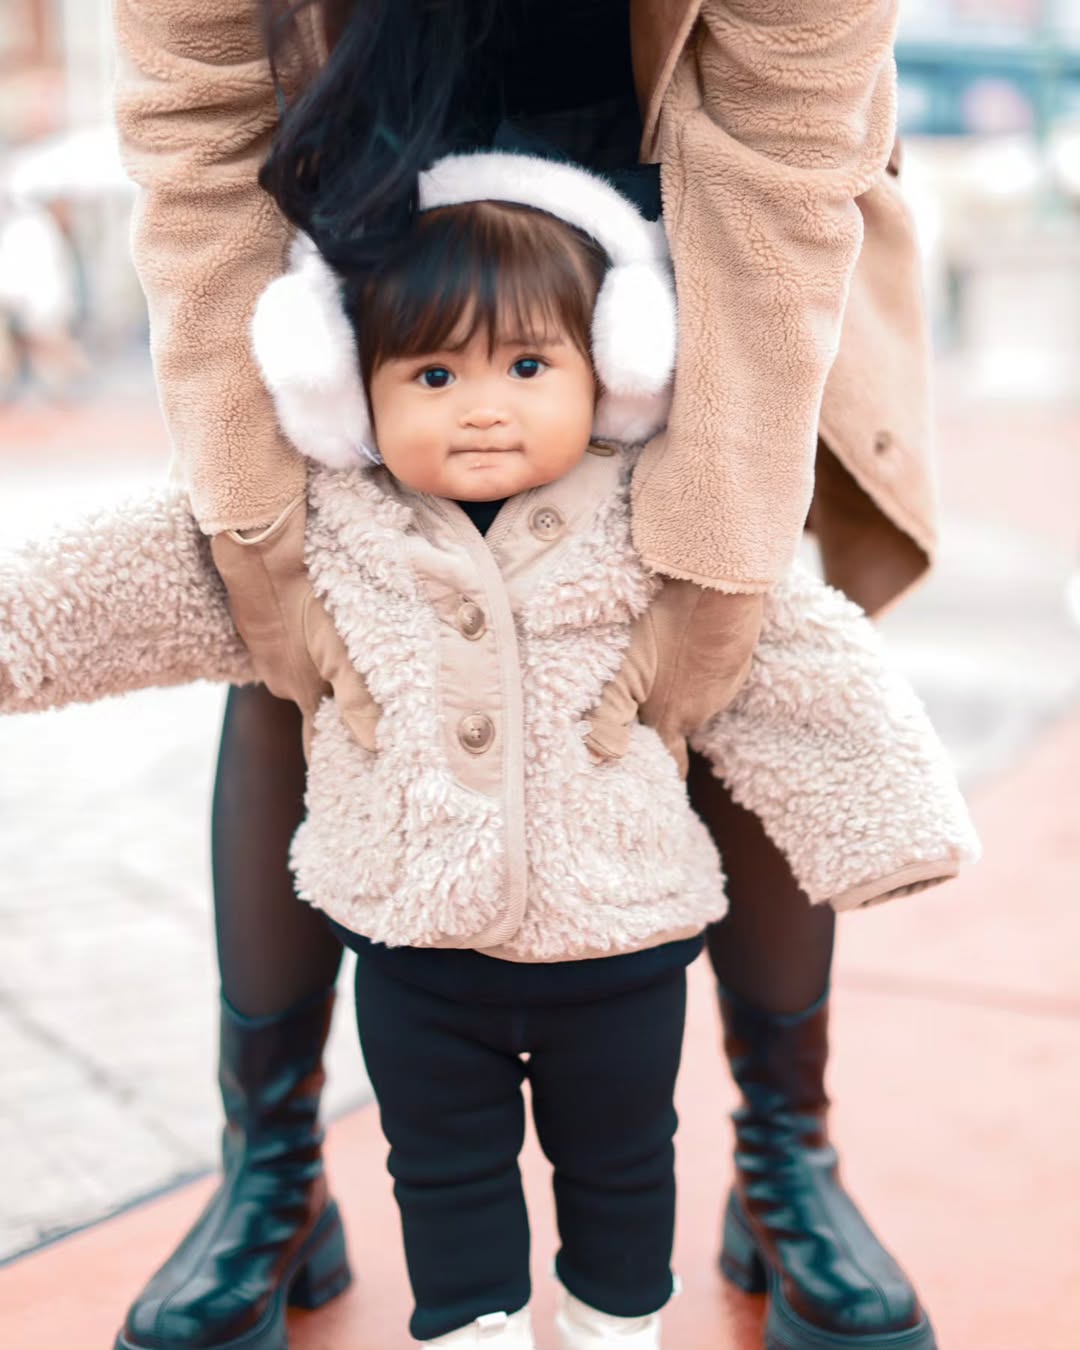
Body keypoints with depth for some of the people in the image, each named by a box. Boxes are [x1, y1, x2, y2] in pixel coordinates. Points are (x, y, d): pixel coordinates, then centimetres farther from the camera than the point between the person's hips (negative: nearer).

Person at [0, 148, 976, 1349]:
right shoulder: (319, 539, -9)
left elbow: (797, 666, -5)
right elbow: (144, 579, 0)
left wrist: (885, 819, -2)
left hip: (619, 945, 0)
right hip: (412, 946, 1)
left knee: (618, 1163, 21)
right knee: (444, 1171, 18)